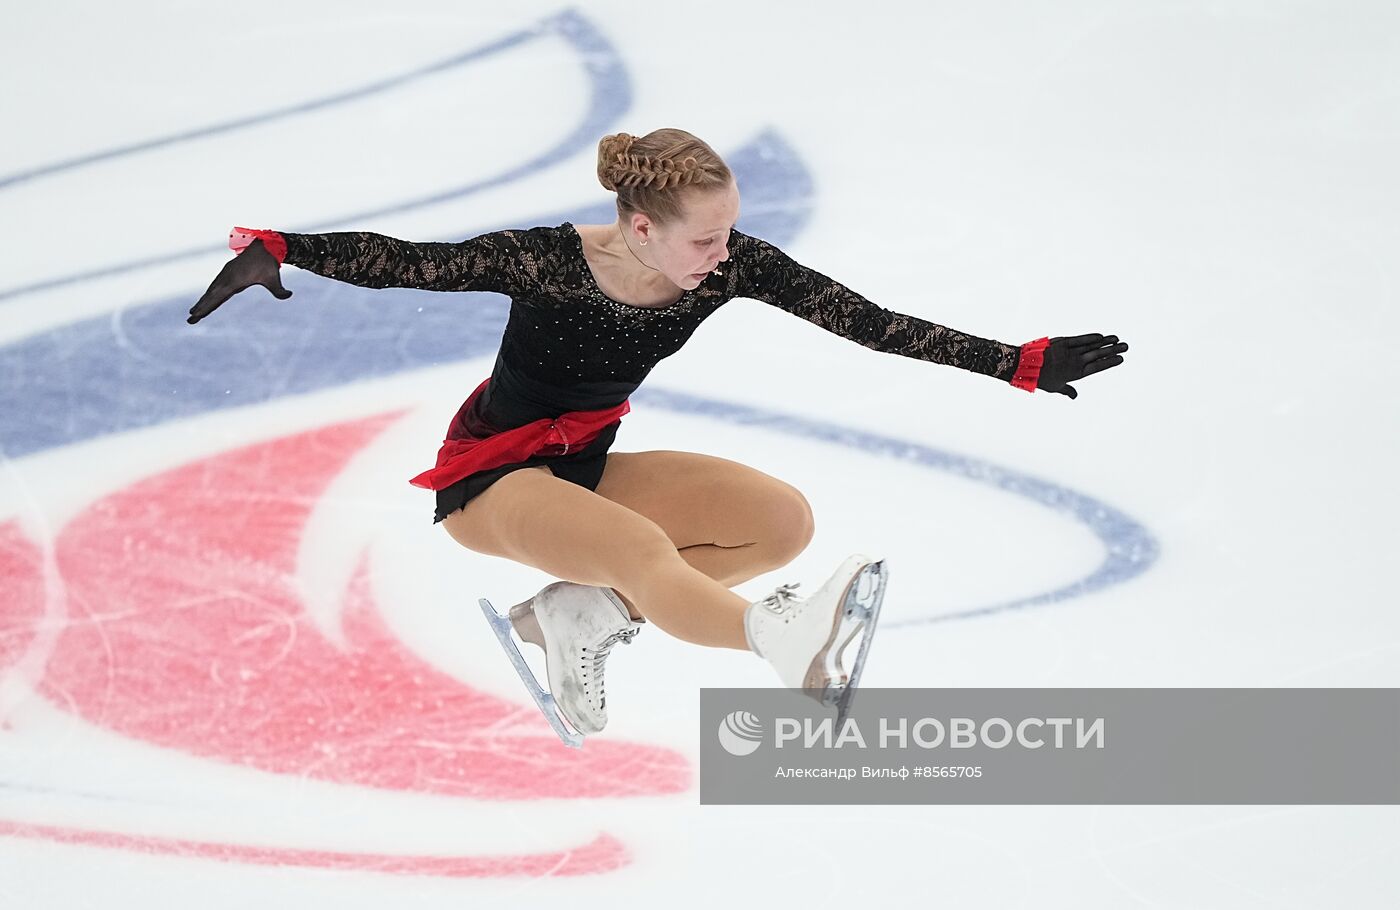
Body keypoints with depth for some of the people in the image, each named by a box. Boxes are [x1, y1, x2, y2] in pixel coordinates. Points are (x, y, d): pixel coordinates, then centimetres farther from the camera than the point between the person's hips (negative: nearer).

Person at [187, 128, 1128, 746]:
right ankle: (789, 638, -66)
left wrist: (1021, 364, -19)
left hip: (590, 467, 6)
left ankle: (573, 613, -15)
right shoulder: (551, 261, -25)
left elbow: (866, 320, -15)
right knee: (645, 549, -36)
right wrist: (275, 248, -41)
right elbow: (407, 261, -26)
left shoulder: (730, 263, -14)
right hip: (492, 476, -6)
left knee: (785, 520, -14)